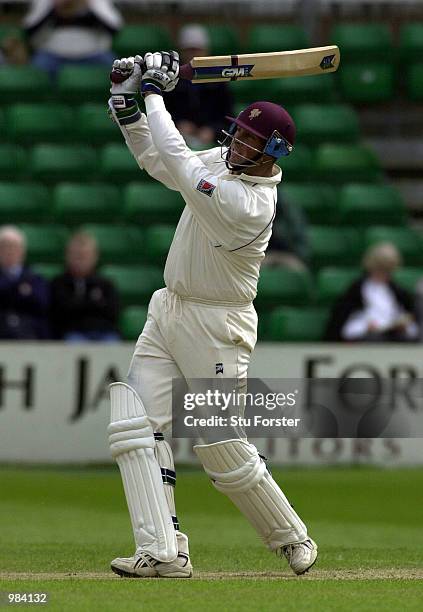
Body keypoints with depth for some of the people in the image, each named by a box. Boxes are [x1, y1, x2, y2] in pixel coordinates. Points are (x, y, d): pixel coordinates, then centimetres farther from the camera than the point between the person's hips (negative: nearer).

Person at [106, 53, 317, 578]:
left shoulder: (249, 204, -26)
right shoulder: (223, 161, 1)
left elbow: (178, 164, -29)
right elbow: (155, 160, 14)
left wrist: (154, 94, -19)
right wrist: (127, 102, 0)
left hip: (216, 328, -9)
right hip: (168, 312, 9)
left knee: (223, 450, -2)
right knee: (134, 424, -6)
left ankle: (292, 539, 21)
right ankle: (164, 553, -11)